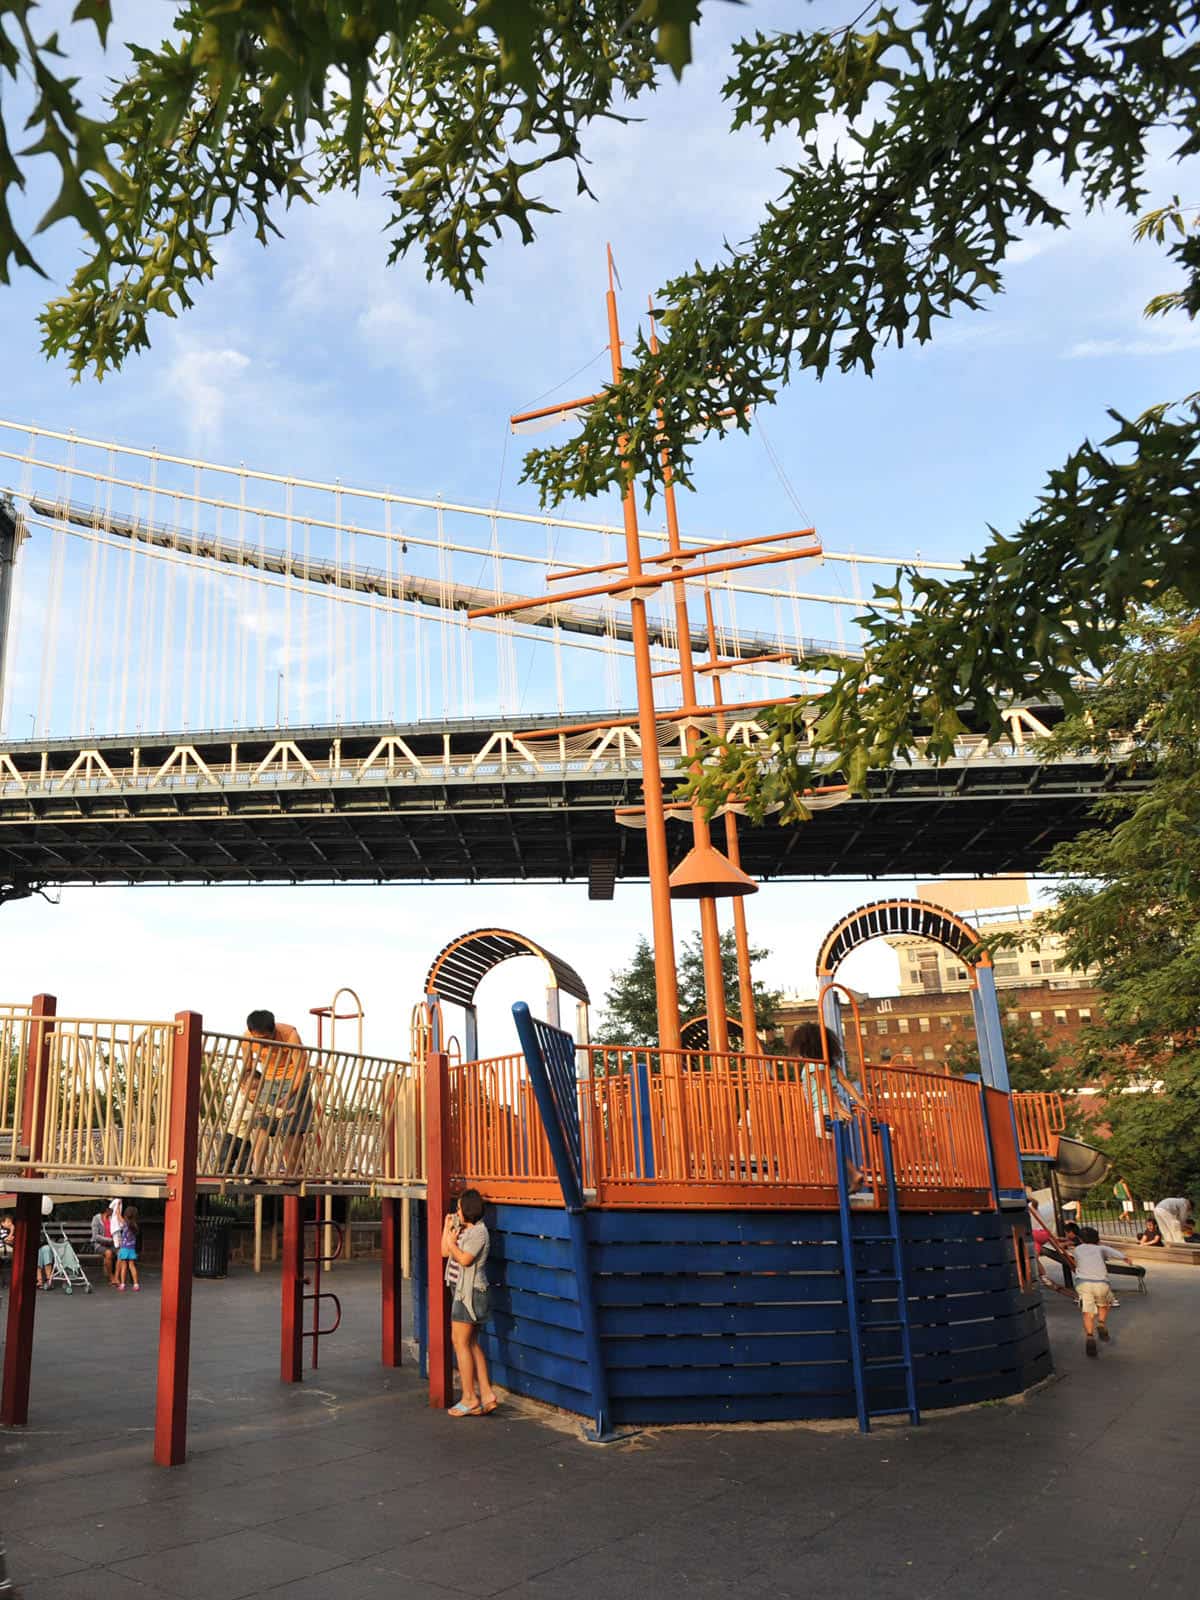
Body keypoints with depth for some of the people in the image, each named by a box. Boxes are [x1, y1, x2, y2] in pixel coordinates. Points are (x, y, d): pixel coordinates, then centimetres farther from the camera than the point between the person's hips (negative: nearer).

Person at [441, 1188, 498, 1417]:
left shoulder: (478, 1231, -15)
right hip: (462, 1291, 10)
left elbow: (464, 1259, -22)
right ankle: (487, 1395, 11)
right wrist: (447, 1226, 11)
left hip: (470, 1292, -10)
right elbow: (445, 1252, 14)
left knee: (460, 1342, -6)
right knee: (471, 1344, 10)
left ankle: (469, 1398, 0)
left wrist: (451, 1242, -11)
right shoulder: (464, 1229, 15)